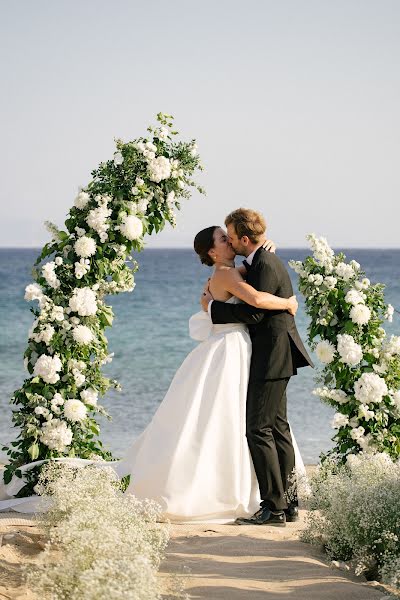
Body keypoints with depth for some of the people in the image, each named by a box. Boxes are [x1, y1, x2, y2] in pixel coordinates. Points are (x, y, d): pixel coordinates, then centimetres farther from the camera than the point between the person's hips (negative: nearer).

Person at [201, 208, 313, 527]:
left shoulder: (265, 266, -18)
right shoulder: (265, 261, 15)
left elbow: (253, 313, -22)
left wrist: (213, 306, -12)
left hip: (271, 359, -11)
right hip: (274, 358, 11)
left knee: (259, 430, -9)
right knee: (278, 428, 13)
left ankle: (273, 506, -7)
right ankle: (288, 501, 19)